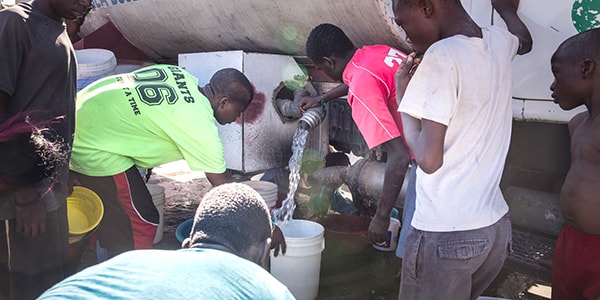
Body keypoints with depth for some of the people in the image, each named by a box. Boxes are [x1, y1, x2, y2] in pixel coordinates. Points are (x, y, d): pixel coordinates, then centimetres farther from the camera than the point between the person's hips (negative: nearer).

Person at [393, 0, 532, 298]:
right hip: (497, 227, 7)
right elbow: (525, 40, 32)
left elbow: (428, 159, -21)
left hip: (445, 236, -7)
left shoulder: (442, 56, -18)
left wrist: (402, 97, -7)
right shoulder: (500, 42, 5)